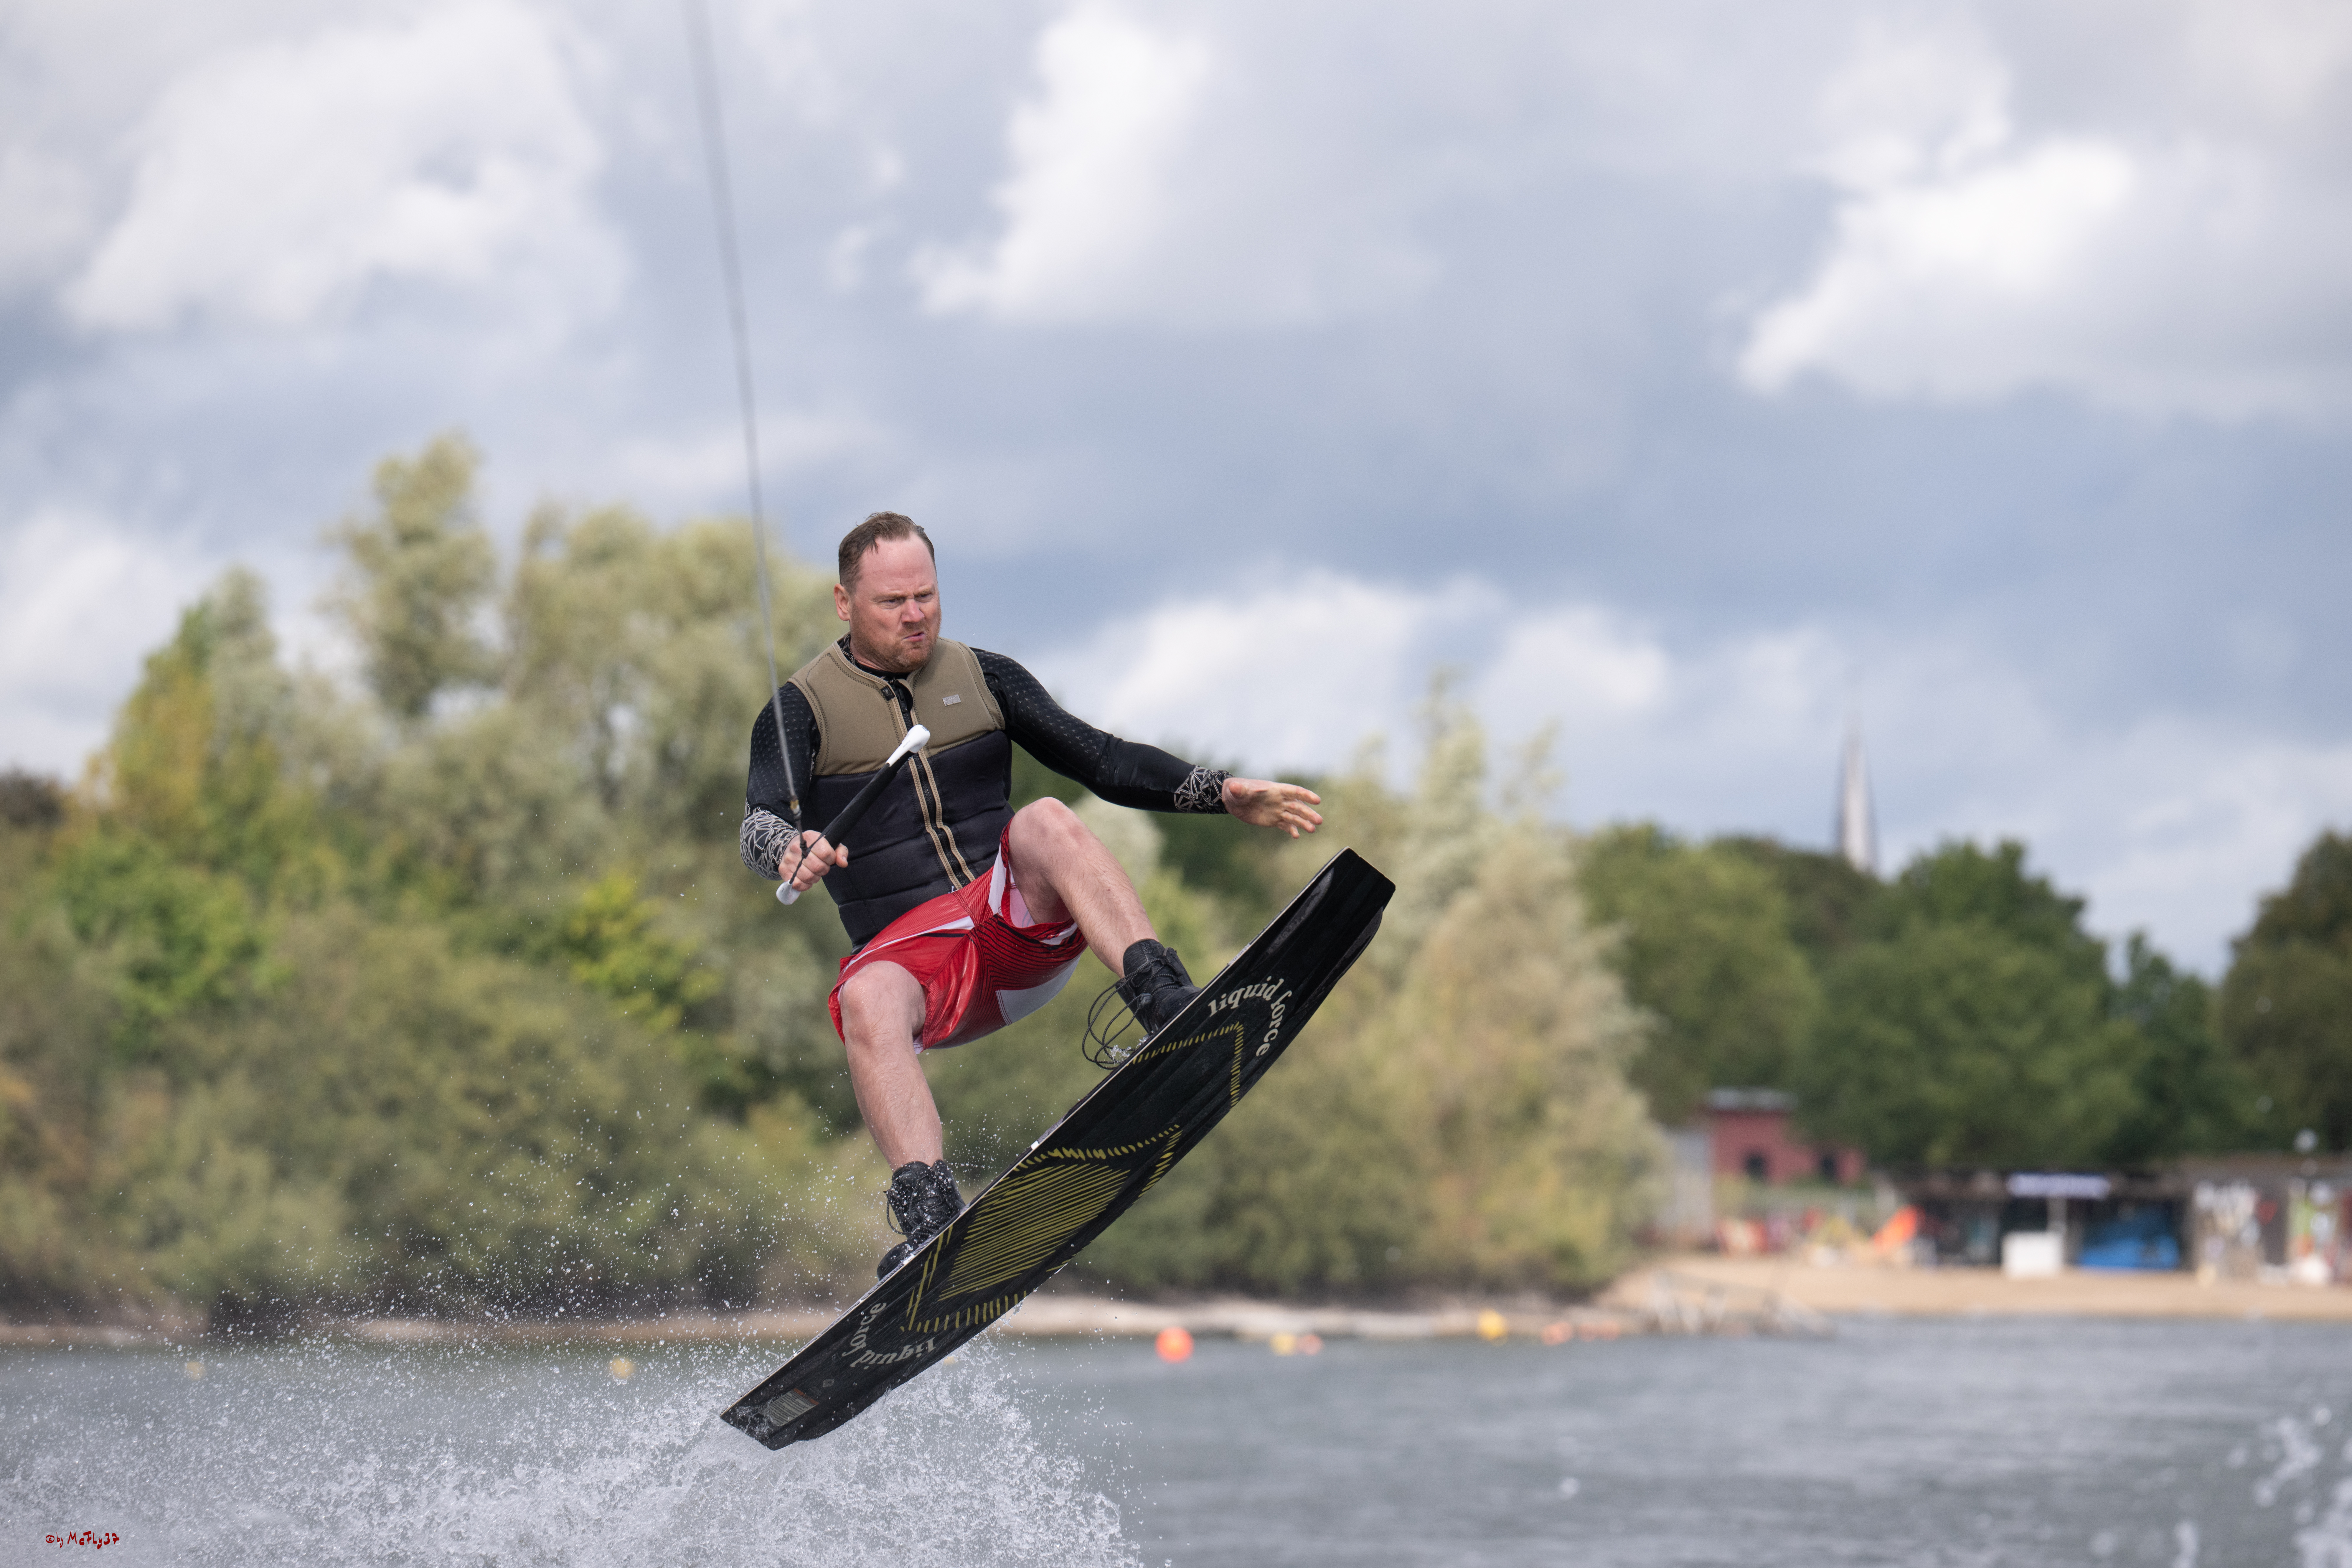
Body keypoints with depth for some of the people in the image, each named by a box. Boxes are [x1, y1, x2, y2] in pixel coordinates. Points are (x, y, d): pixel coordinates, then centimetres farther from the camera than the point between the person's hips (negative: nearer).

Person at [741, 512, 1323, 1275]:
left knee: (1046, 821, -30)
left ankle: (1167, 1004, -46)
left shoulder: (983, 678, 14)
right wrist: (792, 852, -38)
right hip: (908, 951, -2)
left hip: (1022, 930, 2)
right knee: (868, 1003, -38)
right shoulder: (801, 711, 3)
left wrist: (1222, 792, -6)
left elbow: (1102, 760, 9)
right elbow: (760, 825, -12)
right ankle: (930, 1219, -52)